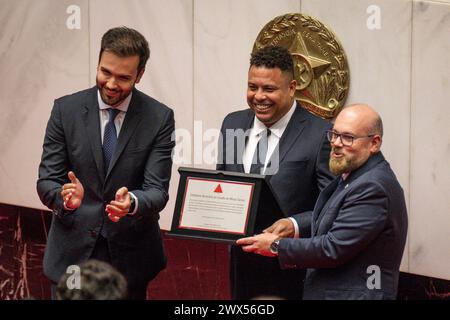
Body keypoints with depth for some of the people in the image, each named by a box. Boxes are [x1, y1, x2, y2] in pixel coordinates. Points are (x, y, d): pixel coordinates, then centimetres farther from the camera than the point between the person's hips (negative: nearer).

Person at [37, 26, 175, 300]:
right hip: (73, 250, 0)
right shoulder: (66, 110, -4)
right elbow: (46, 181, -5)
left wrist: (131, 202, -34)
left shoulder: (159, 118, -6)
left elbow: (157, 191, -11)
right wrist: (65, 196, -28)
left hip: (131, 256, 0)